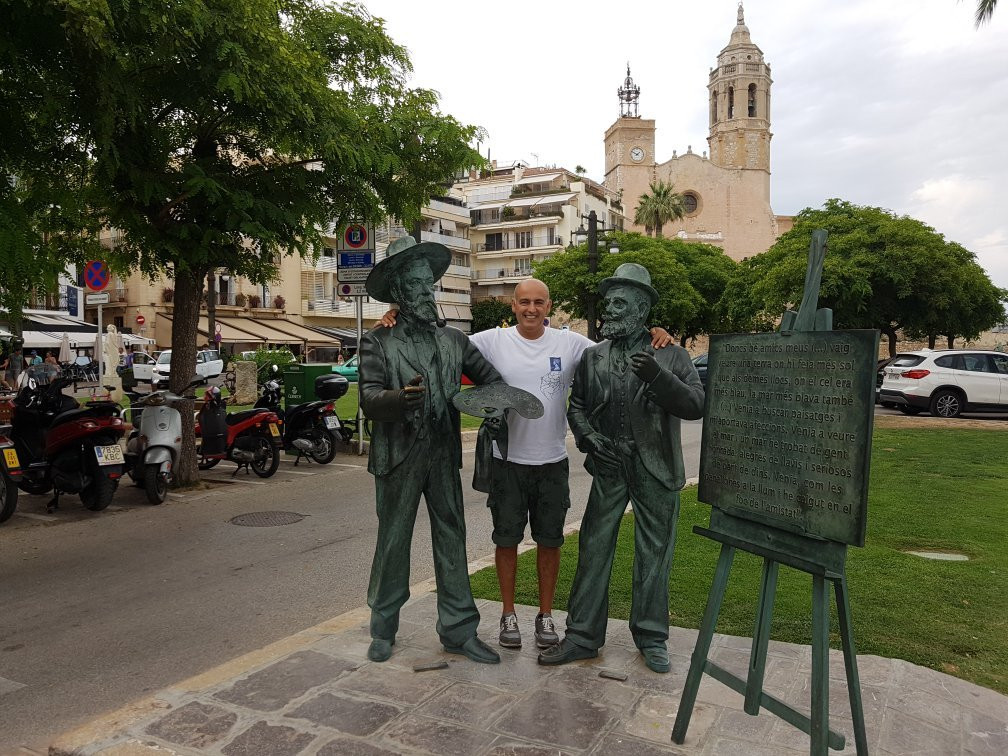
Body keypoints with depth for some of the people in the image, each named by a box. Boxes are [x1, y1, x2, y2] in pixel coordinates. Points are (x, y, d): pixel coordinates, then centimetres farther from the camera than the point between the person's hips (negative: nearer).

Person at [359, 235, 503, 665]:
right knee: (392, 542, 8)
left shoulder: (454, 341, 11)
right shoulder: (378, 342, -1)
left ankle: (458, 630, 19)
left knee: (452, 542, 8)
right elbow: (369, 399, -12)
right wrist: (401, 397, -33)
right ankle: (383, 629, 25)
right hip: (398, 458, -3)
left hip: (444, 457, 3)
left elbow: (490, 378, 16)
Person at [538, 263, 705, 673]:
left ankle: (651, 638, 25)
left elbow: (696, 405, -8)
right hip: (609, 467, 2)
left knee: (653, 555, 9)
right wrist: (589, 438, -6)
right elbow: (577, 406, 14)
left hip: (656, 470, -2)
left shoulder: (670, 355, 0)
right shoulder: (592, 356, 7)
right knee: (593, 550, 4)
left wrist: (659, 377, -24)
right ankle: (582, 636, 16)